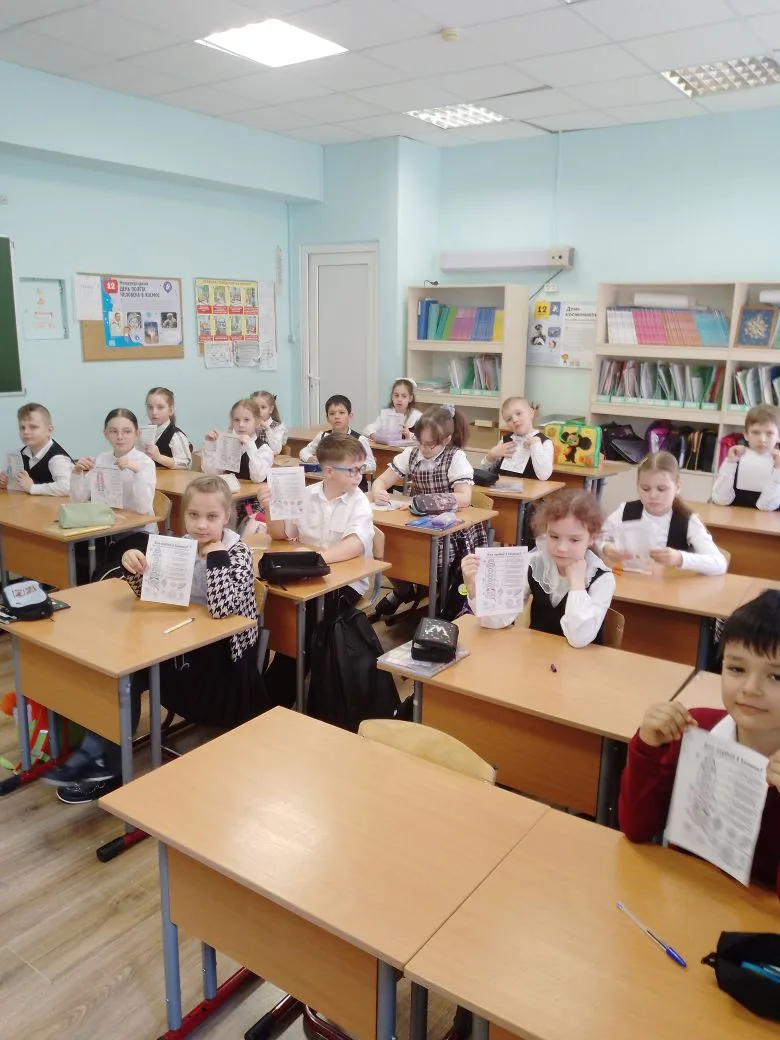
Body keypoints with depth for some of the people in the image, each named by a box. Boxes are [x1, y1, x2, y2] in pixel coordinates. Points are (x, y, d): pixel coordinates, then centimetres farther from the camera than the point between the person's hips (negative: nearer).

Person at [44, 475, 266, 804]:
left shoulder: (237, 553, -16)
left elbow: (221, 609, -30)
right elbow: (146, 591, 3)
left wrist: (216, 554, -30)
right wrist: (132, 565, -18)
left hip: (220, 657, -6)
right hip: (181, 644, 6)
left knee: (129, 675, -16)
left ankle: (106, 765, 1)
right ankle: (98, 756, -6)